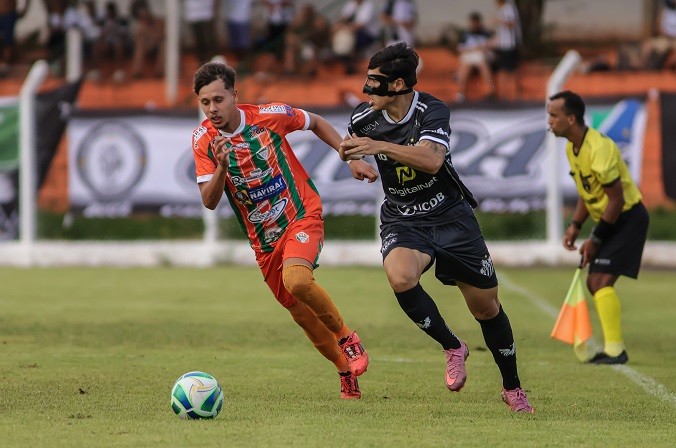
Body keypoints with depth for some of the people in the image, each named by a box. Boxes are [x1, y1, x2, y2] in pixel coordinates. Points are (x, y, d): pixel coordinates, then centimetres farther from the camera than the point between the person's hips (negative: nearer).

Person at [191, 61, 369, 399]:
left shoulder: (269, 116, -13)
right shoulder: (203, 140, -8)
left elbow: (316, 123, 7)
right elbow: (209, 201, -12)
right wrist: (221, 168, -30)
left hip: (302, 215, -4)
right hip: (263, 239, 4)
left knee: (296, 279, -31)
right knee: (301, 313, 8)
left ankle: (346, 338, -8)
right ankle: (347, 373, 30)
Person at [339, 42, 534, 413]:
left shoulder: (432, 111, -18)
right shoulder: (364, 118, -6)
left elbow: (431, 159, -37)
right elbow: (349, 146, 20)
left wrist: (380, 147, -43)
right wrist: (355, 161, -2)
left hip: (450, 216, -2)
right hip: (402, 221, 2)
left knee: (486, 307, 4)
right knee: (399, 276, -33)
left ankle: (512, 388, 27)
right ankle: (452, 347, -10)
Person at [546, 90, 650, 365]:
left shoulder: (599, 149, -26)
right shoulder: (571, 149, 5)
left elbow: (616, 199, -23)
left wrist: (595, 239, -17)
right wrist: (576, 225, 6)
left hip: (628, 217, -10)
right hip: (610, 220, 10)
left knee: (601, 280, -18)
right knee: (593, 283, 8)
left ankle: (615, 350, -18)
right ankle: (612, 347, 13)